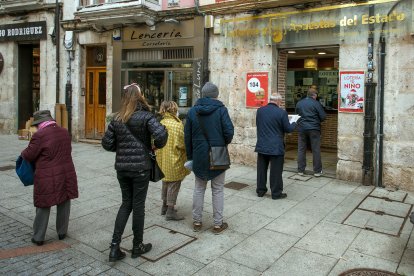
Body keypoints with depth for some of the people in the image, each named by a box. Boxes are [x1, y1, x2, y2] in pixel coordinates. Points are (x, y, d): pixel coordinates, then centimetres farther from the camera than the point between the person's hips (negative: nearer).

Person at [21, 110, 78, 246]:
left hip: (47, 178, -5)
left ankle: (38, 237, 19)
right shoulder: (64, 132, 6)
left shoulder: (40, 135, -14)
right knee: (64, 204, 15)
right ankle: (62, 232, 26)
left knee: (43, 207, 8)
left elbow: (28, 155, -9)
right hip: (66, 174, 5)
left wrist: (23, 153, 12)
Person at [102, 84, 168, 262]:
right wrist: (157, 145, -5)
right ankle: (137, 246, 22)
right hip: (140, 167, -5)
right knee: (138, 205, 7)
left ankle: (114, 247, 11)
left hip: (121, 167, 5)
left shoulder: (117, 119, 6)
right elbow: (161, 134, -24)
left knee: (126, 203, 16)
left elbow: (106, 143, 5)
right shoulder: (146, 116, -10)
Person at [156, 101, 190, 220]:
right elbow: (181, 143, -19)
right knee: (174, 184, 2)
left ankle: (165, 207, 33)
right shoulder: (177, 125, -18)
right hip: (174, 159, -8)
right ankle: (170, 212, 9)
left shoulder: (161, 123, 4)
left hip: (163, 159, 8)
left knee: (166, 181, 21)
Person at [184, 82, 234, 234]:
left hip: (199, 156, 3)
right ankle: (218, 224, 15)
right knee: (217, 190, 9)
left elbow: (187, 136, 3)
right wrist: (225, 143, 7)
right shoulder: (221, 109, -9)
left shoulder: (192, 111, 1)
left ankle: (197, 221, 23)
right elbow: (229, 131, -15)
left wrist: (190, 156, 12)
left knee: (199, 189, 16)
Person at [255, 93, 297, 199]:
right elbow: (288, 129, -7)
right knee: (276, 171, 5)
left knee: (261, 169, 14)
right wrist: (294, 124, 13)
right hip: (276, 147, -4)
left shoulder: (259, 111, 1)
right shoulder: (281, 112, -14)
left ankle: (260, 190, 25)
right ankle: (276, 193, 14)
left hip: (261, 146, 5)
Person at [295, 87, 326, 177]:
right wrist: (317, 121, 11)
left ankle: (300, 170, 12)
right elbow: (323, 116, -7)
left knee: (301, 150, 9)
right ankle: (317, 171, 9)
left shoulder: (299, 103, 5)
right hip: (314, 129, -3)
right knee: (316, 150, 4)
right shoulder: (316, 103, -7)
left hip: (302, 128, 3)